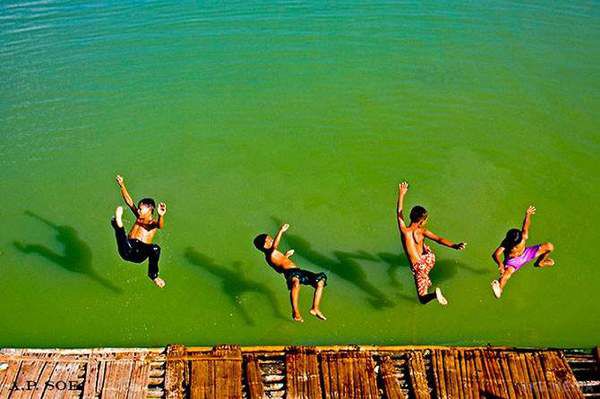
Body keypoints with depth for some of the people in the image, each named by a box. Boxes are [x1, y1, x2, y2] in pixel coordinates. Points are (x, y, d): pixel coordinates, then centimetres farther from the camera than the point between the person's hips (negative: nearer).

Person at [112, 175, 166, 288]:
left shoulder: (153, 223, 7)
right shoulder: (138, 217, 22)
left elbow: (160, 225, -19)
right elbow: (129, 202, 14)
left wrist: (161, 216, -43)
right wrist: (122, 186, 1)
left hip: (140, 254, -3)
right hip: (127, 251, 3)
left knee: (155, 248, -37)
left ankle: (153, 275, -13)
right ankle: (118, 222, -54)